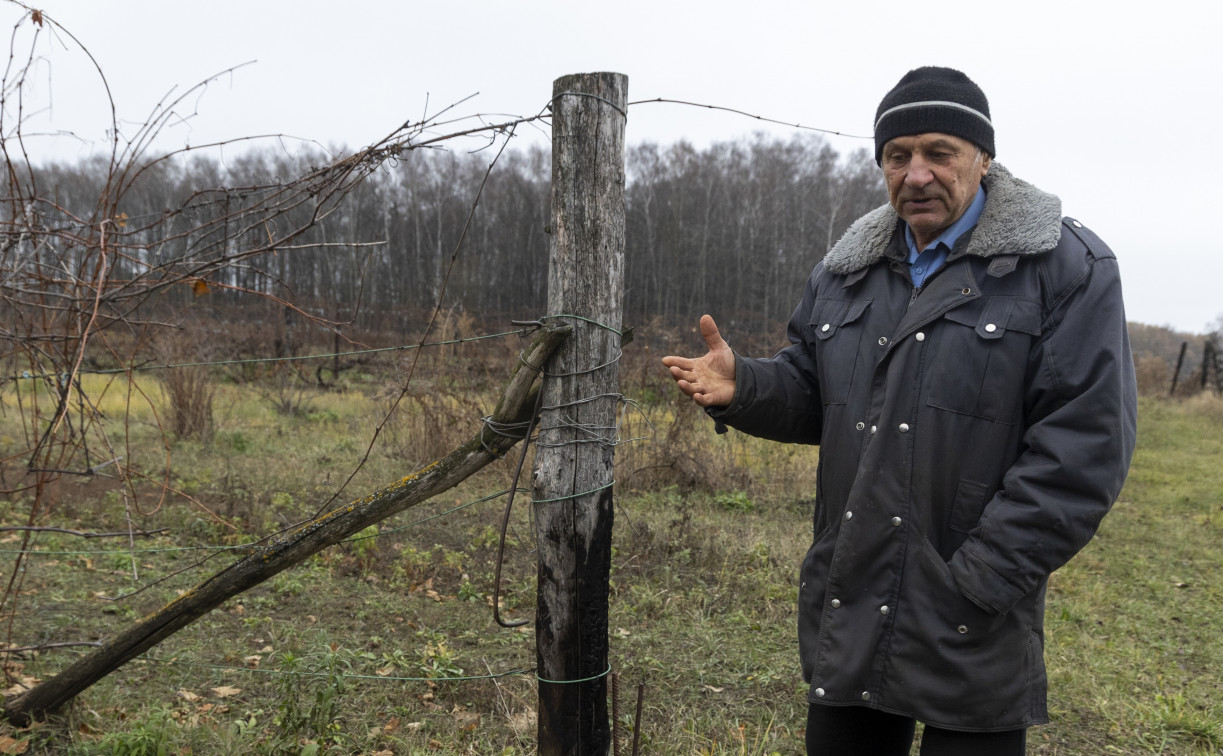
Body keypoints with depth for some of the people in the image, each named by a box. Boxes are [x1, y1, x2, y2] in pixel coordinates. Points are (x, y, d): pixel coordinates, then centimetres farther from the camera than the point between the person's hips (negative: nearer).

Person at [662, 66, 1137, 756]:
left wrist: (978, 582, -18)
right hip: (847, 610, 5)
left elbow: (1084, 447, -14)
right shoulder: (846, 271, 9)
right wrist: (743, 388, -7)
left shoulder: (1068, 266, -8)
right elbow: (809, 394, 16)